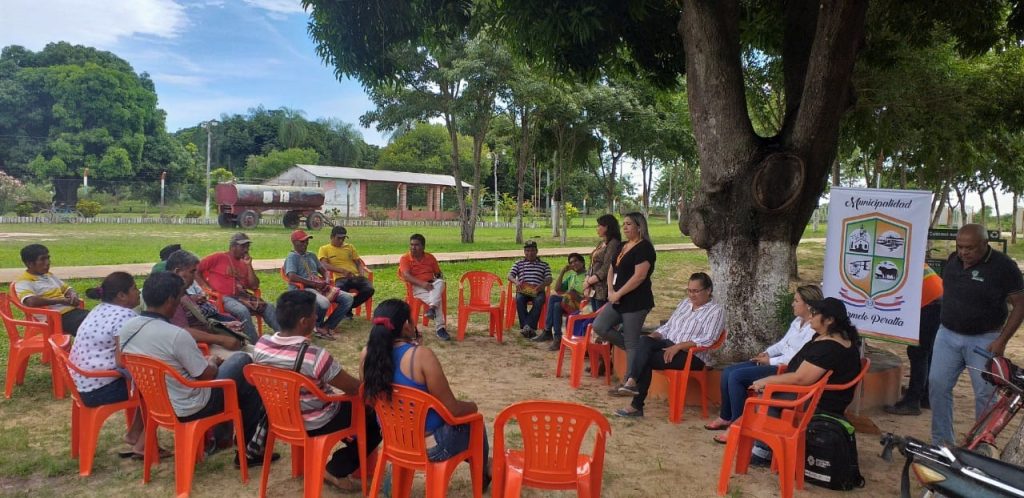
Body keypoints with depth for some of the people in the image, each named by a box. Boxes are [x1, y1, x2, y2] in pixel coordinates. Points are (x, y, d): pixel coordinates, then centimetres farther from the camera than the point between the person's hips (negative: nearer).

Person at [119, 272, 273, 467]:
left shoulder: (125, 329, -5)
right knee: (245, 363, 7)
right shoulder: (176, 335, -29)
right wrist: (213, 363, 4)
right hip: (188, 409, -8)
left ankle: (221, 436, 35)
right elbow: (207, 375, -18)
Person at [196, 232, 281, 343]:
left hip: (242, 296, 7)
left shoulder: (243, 264, 16)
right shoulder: (218, 258, 0)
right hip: (224, 298, -7)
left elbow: (254, 286, 8)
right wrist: (206, 287, -10)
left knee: (269, 307, -9)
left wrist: (249, 265, 2)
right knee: (243, 311, -34)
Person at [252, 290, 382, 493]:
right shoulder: (315, 356, -32)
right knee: (376, 418, 9)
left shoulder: (261, 345, -13)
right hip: (315, 424, -7)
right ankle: (337, 470, 11)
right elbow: (354, 388, -21)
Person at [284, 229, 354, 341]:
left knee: (348, 298, -9)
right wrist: (314, 283, -20)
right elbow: (292, 277, -19)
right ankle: (319, 327, -6)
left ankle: (328, 326, -3)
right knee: (324, 303, -39)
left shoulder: (311, 255, 23)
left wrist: (326, 280, 0)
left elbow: (323, 270, 25)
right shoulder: (292, 257, -2)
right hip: (302, 290, -8)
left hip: (320, 287, 8)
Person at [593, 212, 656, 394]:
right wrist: (611, 291, 0)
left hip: (636, 302, -9)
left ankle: (631, 383, 5)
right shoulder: (622, 246, 14)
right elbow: (611, 270, 17)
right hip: (619, 301, 9)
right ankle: (634, 350, 16)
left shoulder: (644, 248, -13)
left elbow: (639, 276, -22)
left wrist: (618, 294, -17)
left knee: (632, 341, -3)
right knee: (599, 326, 3)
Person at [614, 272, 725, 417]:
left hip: (693, 356, -6)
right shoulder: (685, 303, 18)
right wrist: (653, 336, -3)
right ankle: (632, 383, -36)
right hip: (669, 345, 6)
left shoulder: (716, 311, -4)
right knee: (644, 340, -27)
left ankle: (637, 406, -20)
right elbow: (668, 326, 18)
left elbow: (707, 340, -17)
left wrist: (678, 346, -24)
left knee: (646, 359, -26)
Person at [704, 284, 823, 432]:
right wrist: (767, 353, 4)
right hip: (778, 361, 10)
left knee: (736, 376, -21)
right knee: (728, 372, 0)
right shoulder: (798, 321, 14)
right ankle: (725, 417, 11)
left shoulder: (814, 329, -17)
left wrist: (770, 361, -14)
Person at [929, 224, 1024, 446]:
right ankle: (941, 441, 16)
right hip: (947, 335, 5)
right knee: (937, 385, 3)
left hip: (984, 340, -4)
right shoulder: (953, 260, 3)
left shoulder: (1003, 266, -12)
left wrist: (1002, 340, -14)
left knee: (986, 394, 2)